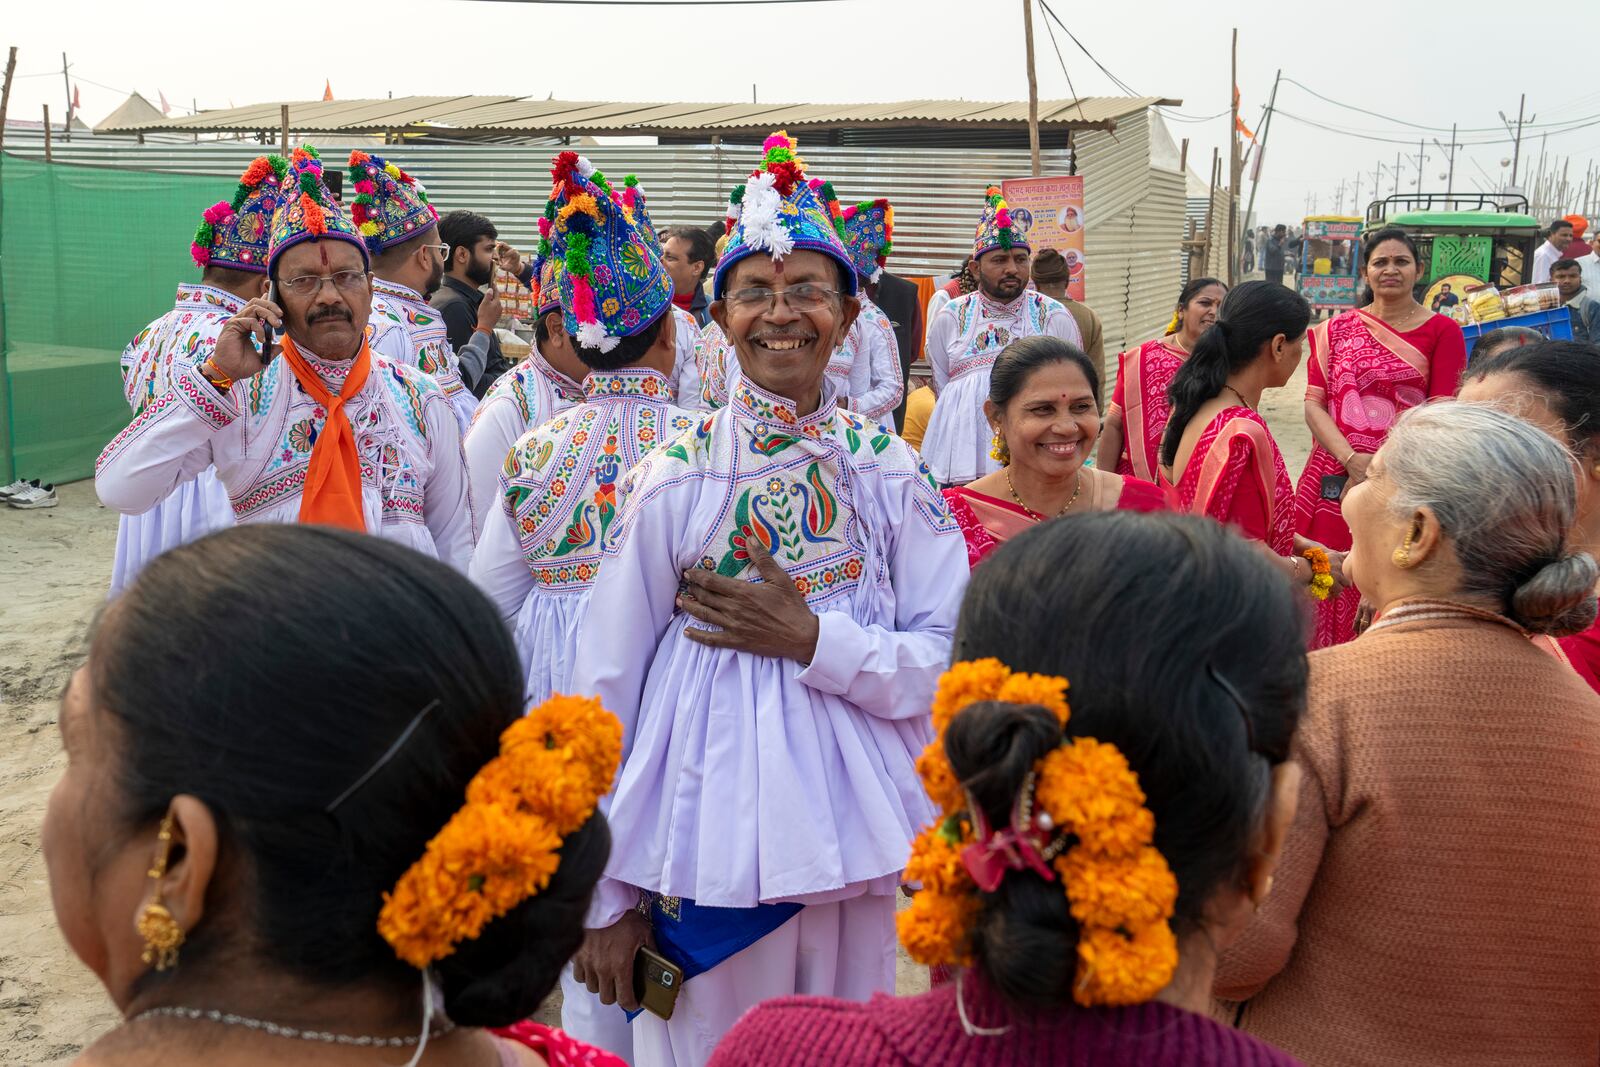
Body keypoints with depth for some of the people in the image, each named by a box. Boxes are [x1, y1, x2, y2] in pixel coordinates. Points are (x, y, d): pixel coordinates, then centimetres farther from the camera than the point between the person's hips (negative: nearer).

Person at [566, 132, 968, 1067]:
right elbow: (606, 687, -5)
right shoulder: (675, 477, -8)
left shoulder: (890, 471, -2)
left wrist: (813, 639, -18)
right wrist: (604, 895, -3)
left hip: (848, 838, 2)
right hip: (704, 833, -2)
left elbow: (948, 659, -3)